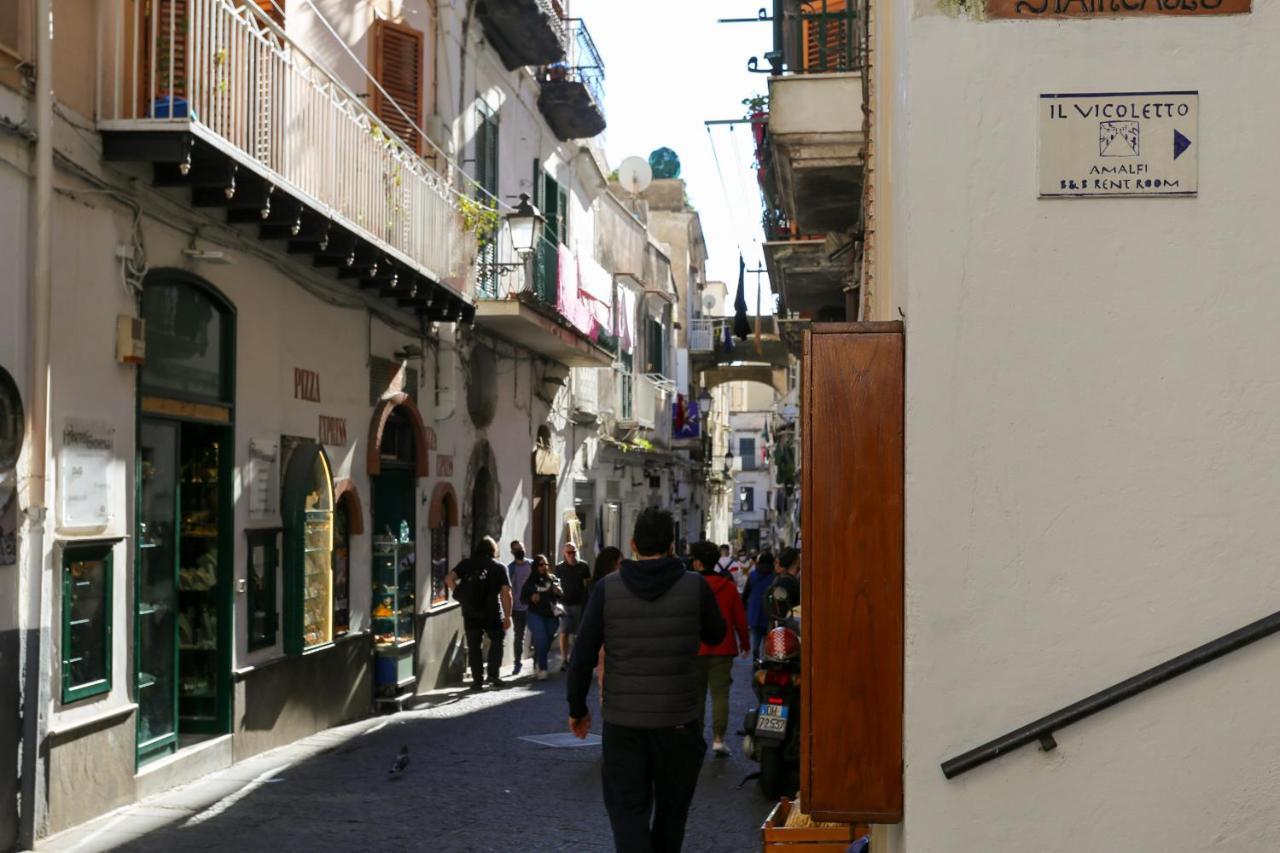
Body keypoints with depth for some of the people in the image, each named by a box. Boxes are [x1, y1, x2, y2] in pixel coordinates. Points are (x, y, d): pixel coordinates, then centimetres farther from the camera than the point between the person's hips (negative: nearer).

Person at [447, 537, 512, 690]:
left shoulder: (466, 564, 8)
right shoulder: (499, 567, 4)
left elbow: (450, 578, -7)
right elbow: (506, 593, -4)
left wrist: (459, 593, 0)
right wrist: (507, 616, -3)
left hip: (470, 612, 1)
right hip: (492, 612, -1)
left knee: (474, 645, 8)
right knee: (497, 640, 18)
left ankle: (477, 679, 7)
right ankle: (493, 673, 9)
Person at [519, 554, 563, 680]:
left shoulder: (553, 579, 5)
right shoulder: (530, 582, -2)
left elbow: (561, 597, 9)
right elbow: (522, 598, 3)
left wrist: (559, 592, -14)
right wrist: (531, 599, -17)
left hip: (551, 615, 3)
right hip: (535, 614, -3)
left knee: (547, 644, 9)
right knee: (541, 641, -17)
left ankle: (537, 667, 29)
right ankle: (542, 670, -15)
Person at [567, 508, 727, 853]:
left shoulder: (607, 588, -6)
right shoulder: (695, 586, -7)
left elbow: (582, 655, -4)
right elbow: (716, 634, 11)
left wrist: (577, 709, 7)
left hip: (622, 721, 0)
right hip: (678, 719, 0)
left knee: (628, 811, 4)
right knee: (671, 809, 18)